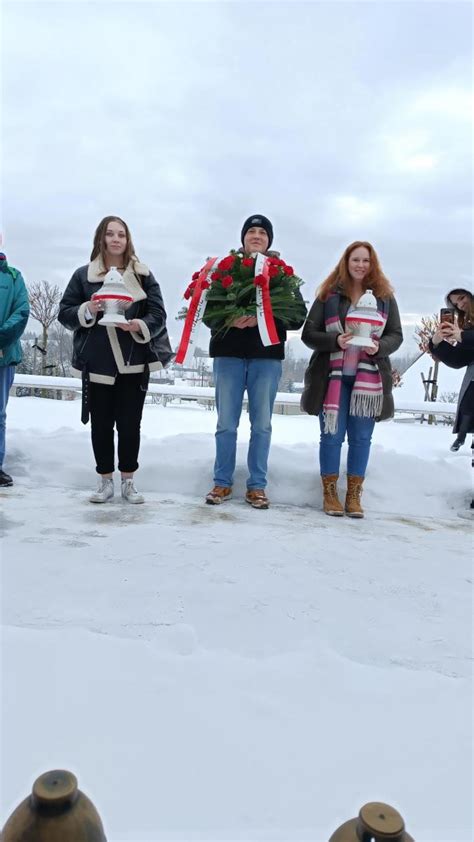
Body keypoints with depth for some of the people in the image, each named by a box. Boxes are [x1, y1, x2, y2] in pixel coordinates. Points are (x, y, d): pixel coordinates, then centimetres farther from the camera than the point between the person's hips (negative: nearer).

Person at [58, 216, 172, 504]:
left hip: (134, 363, 0)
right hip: (97, 364, 1)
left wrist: (139, 325, -19)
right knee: (101, 424, 4)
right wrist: (86, 311, -14)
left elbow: (158, 314, 2)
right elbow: (65, 313, 7)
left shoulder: (143, 275, 6)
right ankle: (106, 481, 17)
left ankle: (128, 481, 16)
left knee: (130, 423, 3)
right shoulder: (83, 275, 6)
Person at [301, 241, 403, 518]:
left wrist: (380, 346, -15)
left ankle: (354, 495, 17)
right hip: (333, 376, -1)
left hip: (368, 378, 2)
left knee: (361, 437, 5)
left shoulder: (385, 296, 6)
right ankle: (330, 493, 15)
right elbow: (309, 334, -1)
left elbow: (396, 335, 7)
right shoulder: (328, 294, 1)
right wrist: (335, 341, -19)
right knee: (332, 435, 2)